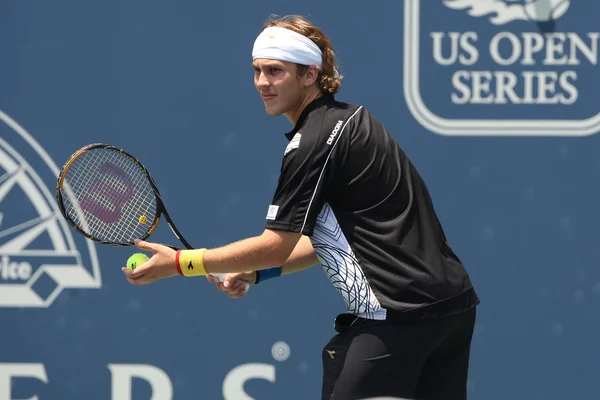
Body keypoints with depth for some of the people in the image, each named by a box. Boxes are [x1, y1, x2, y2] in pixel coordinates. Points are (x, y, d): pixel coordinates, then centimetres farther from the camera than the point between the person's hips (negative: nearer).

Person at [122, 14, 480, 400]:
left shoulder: (312, 143, -12)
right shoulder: (352, 119, 17)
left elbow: (276, 246, -11)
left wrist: (179, 262, -4)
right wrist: (255, 271, 15)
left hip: (398, 316, -10)